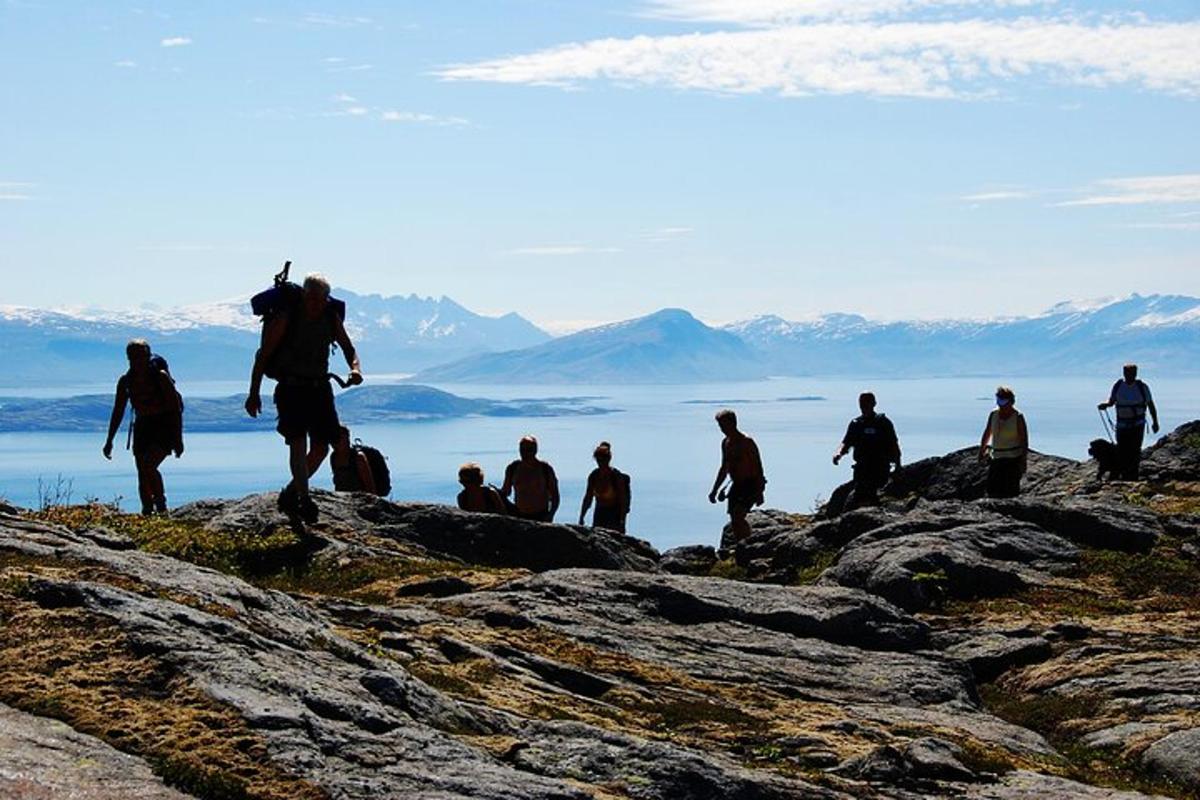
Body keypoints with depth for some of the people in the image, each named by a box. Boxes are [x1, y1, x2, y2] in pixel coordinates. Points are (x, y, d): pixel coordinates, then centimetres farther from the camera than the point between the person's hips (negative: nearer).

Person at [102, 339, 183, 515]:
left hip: (165, 427, -5)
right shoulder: (125, 381, 1)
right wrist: (109, 441, 7)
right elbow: (118, 412, 9)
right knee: (142, 474, 0)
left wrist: (178, 439, -15)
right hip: (142, 427, 5)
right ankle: (147, 511, 7)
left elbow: (176, 408, -11)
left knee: (148, 466, -23)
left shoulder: (161, 377, -12)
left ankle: (161, 504, -9)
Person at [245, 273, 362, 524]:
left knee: (321, 447, 4)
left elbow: (348, 349, 16)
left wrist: (355, 369, -7)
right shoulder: (286, 318, -9)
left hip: (319, 388, 5)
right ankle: (304, 500, -24)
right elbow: (263, 355, -5)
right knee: (298, 443, -18)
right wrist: (253, 393, -8)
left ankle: (291, 492, 22)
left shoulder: (332, 319, 4)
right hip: (291, 388, -5)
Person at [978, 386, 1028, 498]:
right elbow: (987, 433, 16)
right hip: (997, 457, 5)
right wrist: (981, 451, 15)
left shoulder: (1018, 417, -10)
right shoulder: (993, 414, 4)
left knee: (1011, 490, -6)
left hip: (1013, 458, -5)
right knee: (992, 490, 1)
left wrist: (1024, 460, -15)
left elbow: (1024, 440, -10)